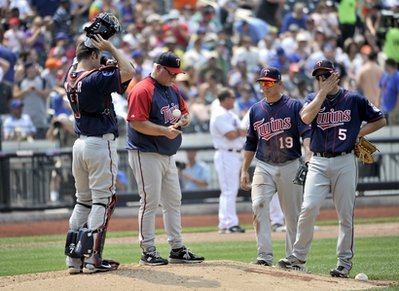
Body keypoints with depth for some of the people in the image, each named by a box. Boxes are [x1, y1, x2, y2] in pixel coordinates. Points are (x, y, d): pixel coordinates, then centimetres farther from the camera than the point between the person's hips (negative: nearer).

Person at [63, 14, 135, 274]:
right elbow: (129, 71, -16)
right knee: (103, 200, -3)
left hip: (80, 144, 8)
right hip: (101, 144, -8)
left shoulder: (71, 76, 6)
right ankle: (93, 258, -8)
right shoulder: (95, 78, -16)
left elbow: (81, 59, 27)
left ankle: (74, 257, 12)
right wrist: (110, 47, -8)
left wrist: (98, 35, 18)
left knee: (83, 201, 14)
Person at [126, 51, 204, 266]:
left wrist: (183, 120, -2)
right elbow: (137, 123, -22)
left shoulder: (173, 89, 12)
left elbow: (185, 112, 21)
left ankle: (177, 249, 19)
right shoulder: (142, 91, -15)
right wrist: (164, 130, -27)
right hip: (146, 154, -9)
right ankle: (148, 252, 0)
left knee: (174, 201, 12)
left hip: (168, 155, 9)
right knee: (150, 202, -6)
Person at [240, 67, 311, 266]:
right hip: (264, 167, 2)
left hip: (290, 166, -2)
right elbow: (250, 143, 18)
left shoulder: (294, 106, 0)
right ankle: (265, 256, -20)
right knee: (259, 205, -19)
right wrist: (244, 170, 14)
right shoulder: (256, 110, 12)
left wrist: (308, 156, -28)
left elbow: (306, 133, -10)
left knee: (293, 215, 3)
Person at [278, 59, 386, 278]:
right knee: (308, 207, -13)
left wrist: (358, 133, -1)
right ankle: (298, 258, -6)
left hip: (345, 162, -1)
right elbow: (306, 117, -13)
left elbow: (380, 120, 10)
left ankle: (344, 263, 8)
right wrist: (324, 91, -10)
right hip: (318, 163, 1)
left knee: (345, 215, 1)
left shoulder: (354, 100, 3)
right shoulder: (313, 99, 9)